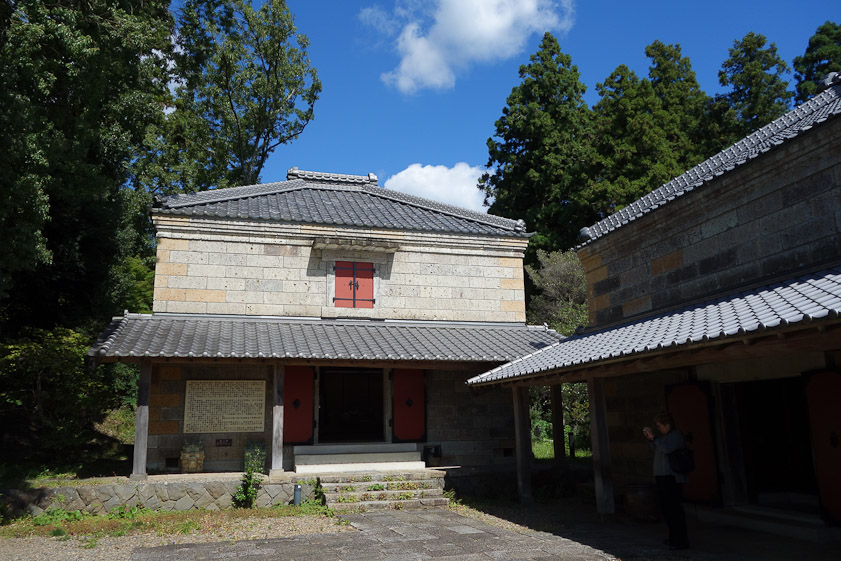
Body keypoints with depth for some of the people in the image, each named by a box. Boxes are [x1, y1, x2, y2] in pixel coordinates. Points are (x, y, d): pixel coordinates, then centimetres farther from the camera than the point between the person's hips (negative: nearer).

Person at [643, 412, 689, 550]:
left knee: (674, 508, -10)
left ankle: (681, 541, -7)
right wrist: (649, 439, 14)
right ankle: (674, 537, 25)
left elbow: (667, 448, -25)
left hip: (672, 477, -10)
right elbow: (657, 450, 26)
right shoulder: (665, 436, 19)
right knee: (666, 507, 15)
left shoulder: (676, 434, -10)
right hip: (663, 476, 10)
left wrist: (653, 437, -20)